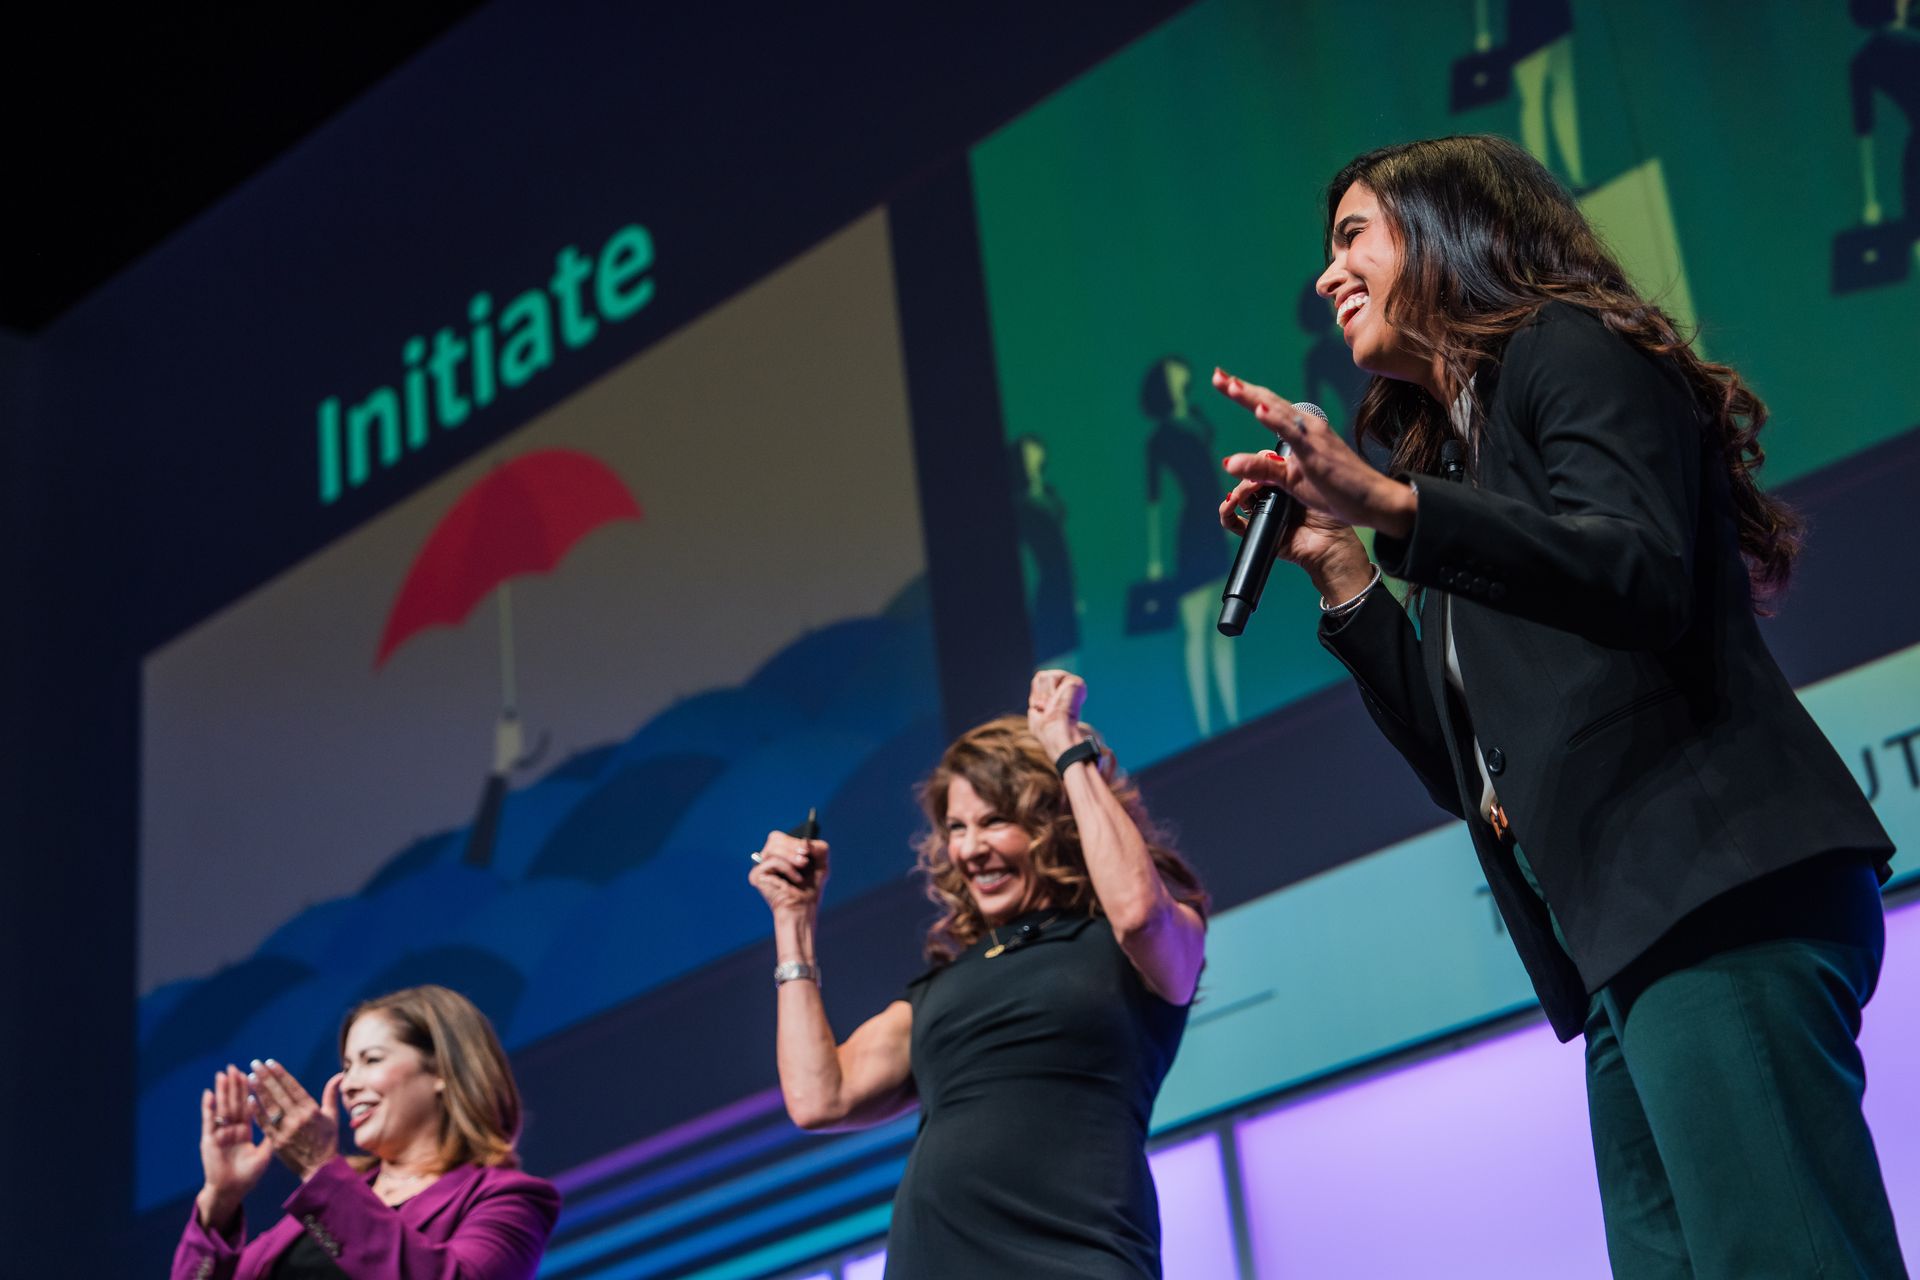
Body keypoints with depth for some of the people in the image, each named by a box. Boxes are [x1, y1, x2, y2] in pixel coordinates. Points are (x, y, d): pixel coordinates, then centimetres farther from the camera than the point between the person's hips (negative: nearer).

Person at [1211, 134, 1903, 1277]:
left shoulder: (1570, 351, 6)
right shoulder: (1456, 454, 28)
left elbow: (1644, 574, -14)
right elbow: (1463, 763, 24)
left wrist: (1391, 505, -15)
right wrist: (1338, 568, 20)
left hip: (1717, 892, -8)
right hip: (1624, 939, 9)